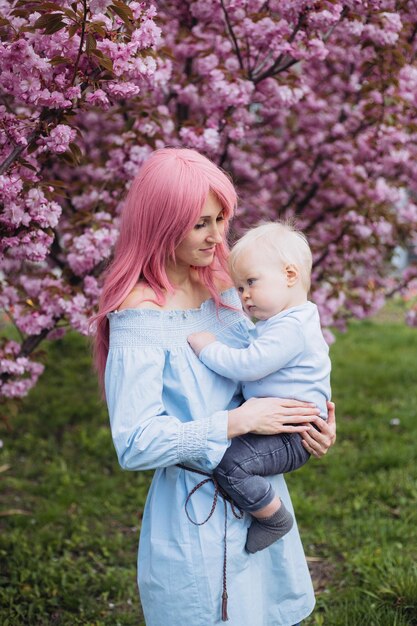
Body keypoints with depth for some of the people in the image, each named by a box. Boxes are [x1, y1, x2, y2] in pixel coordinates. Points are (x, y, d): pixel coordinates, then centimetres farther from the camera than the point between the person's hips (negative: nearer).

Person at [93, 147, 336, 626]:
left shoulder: (221, 289, 3)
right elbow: (135, 445, -23)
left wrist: (309, 424, -5)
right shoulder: (139, 314, -19)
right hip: (196, 515, -7)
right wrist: (238, 421, -22)